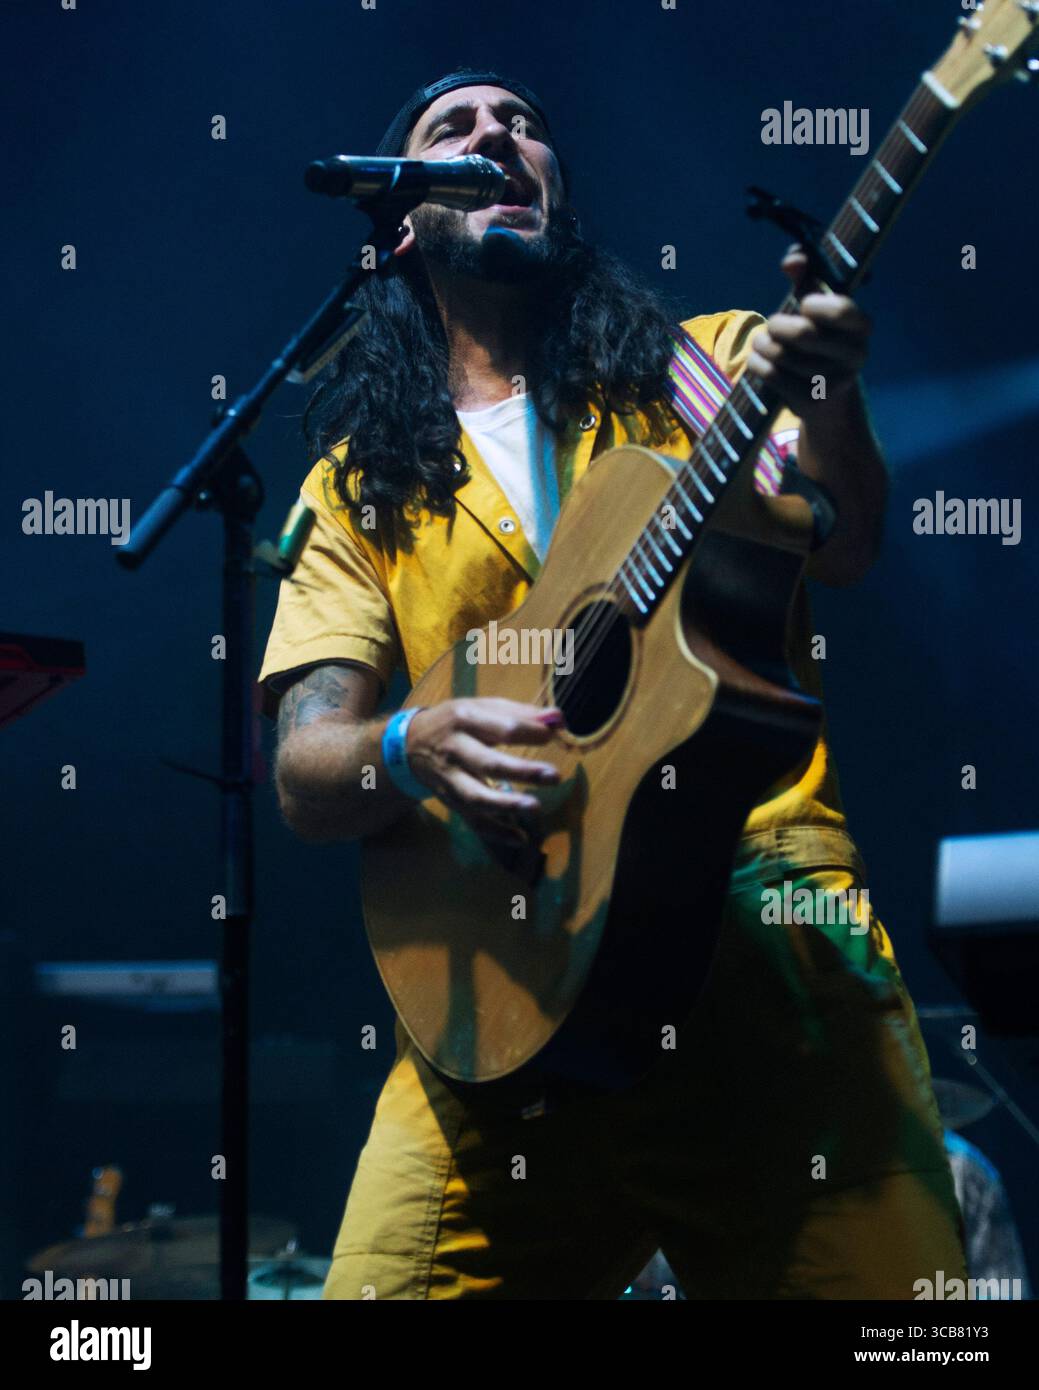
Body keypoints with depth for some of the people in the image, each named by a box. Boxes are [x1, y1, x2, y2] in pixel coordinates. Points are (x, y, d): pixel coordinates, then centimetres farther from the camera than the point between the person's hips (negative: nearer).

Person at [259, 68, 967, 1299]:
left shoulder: (709, 365, 17)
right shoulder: (356, 488, 17)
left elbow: (840, 549, -1)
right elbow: (305, 773, 6)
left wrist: (830, 405, -23)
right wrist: (410, 751, -16)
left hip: (767, 928, -1)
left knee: (888, 1278, -14)